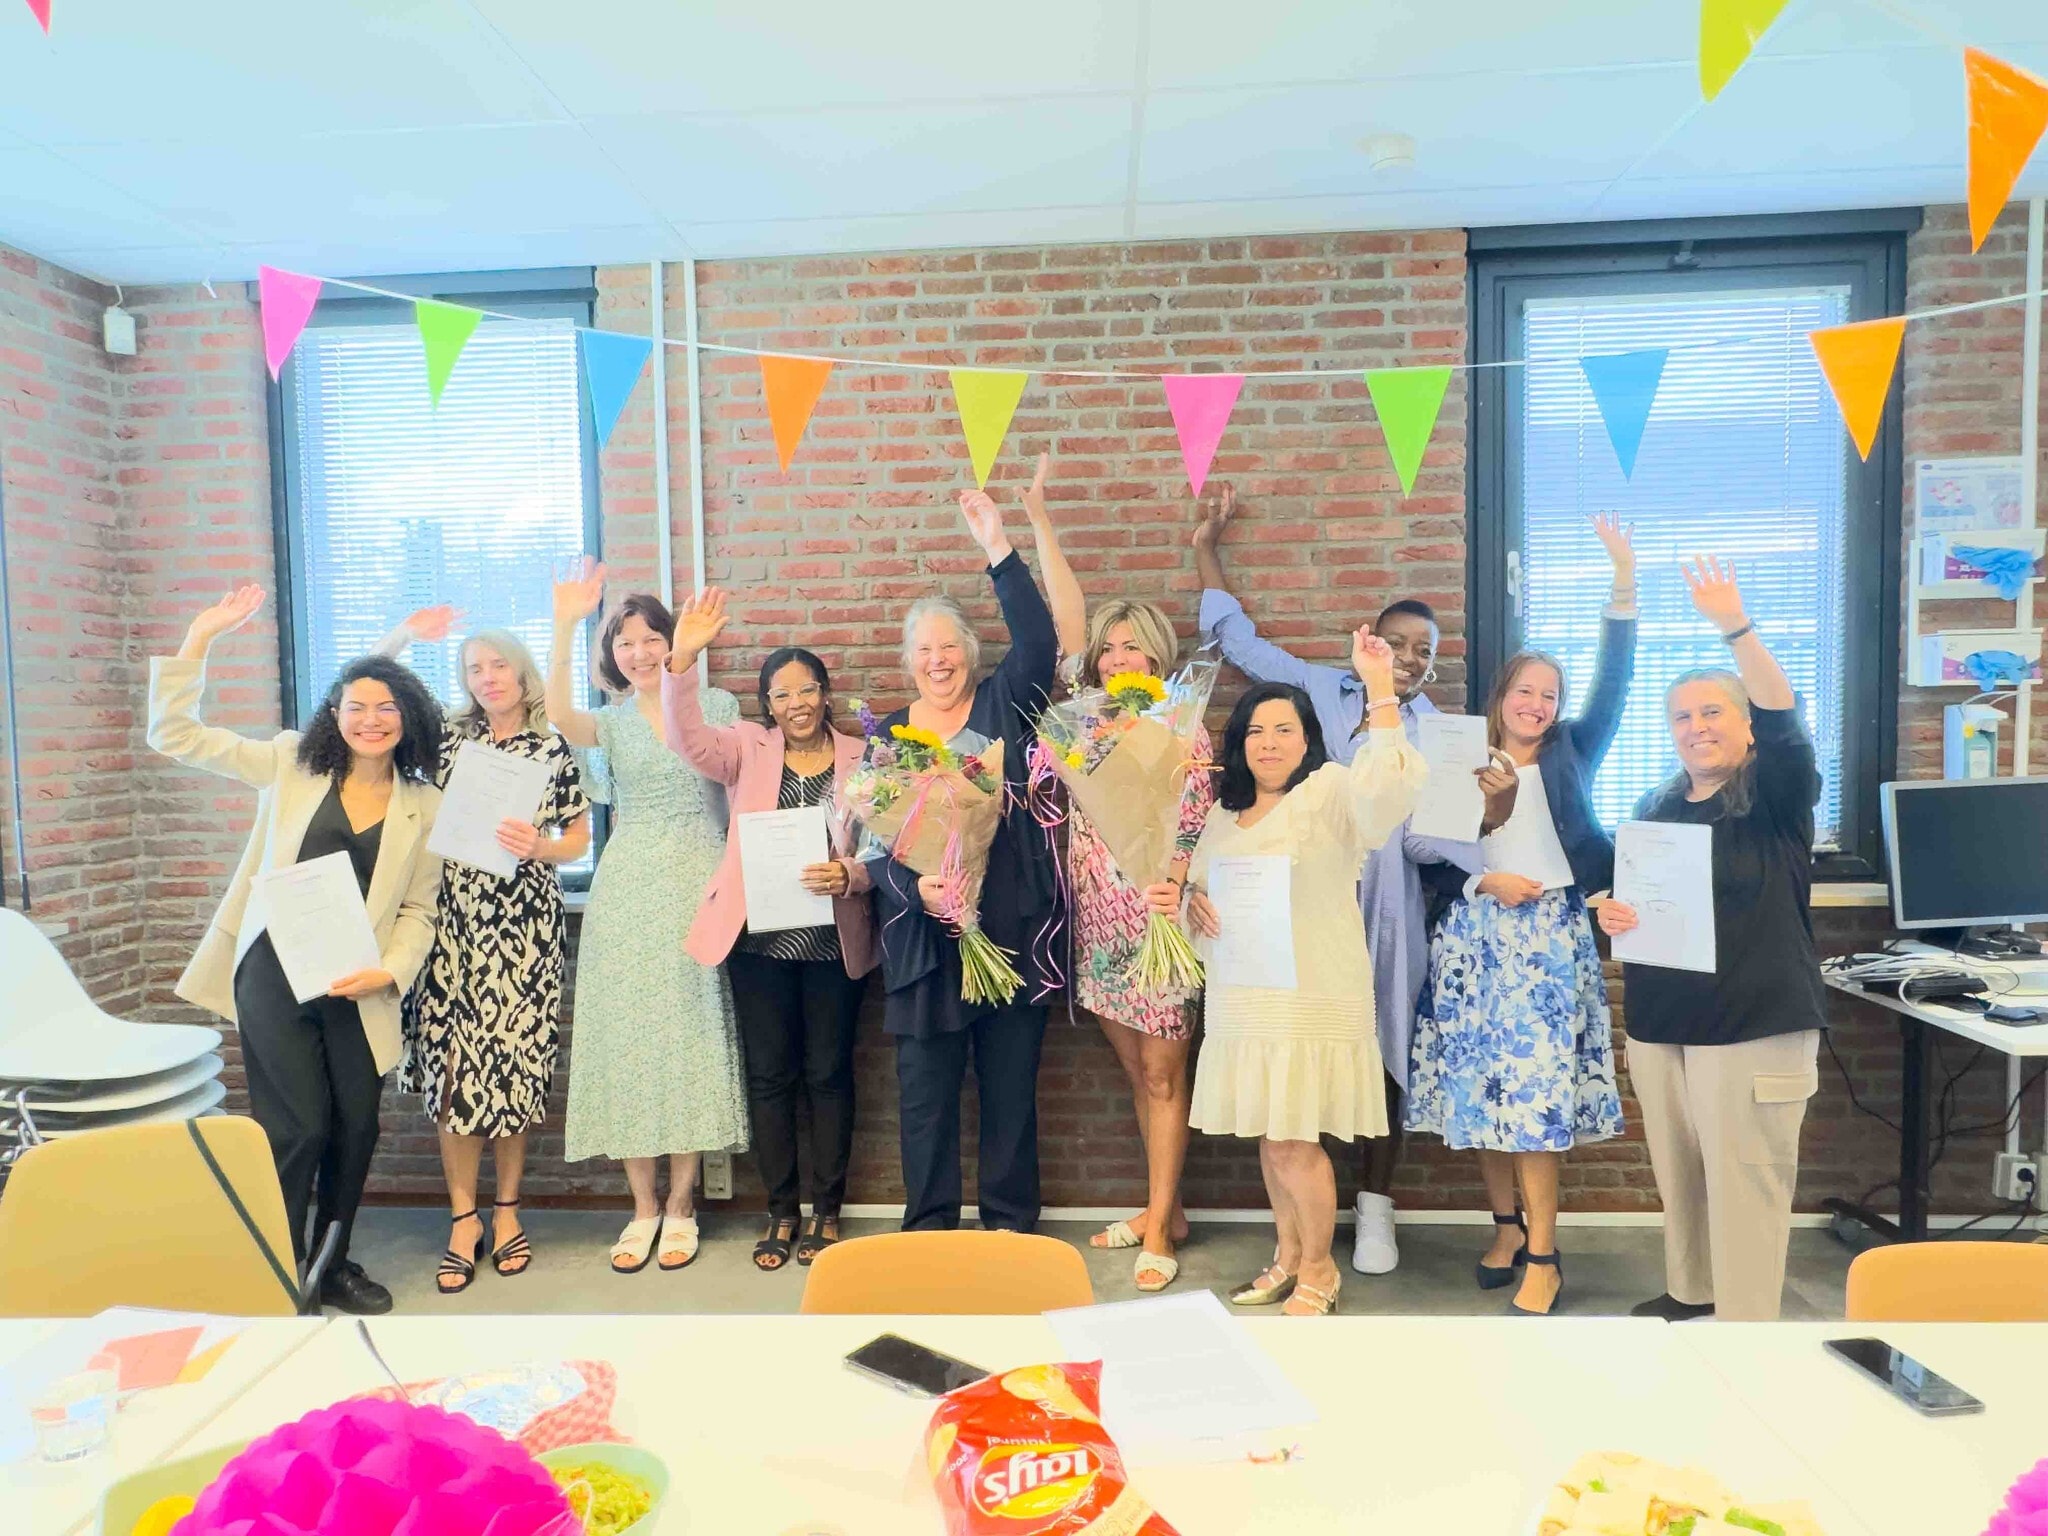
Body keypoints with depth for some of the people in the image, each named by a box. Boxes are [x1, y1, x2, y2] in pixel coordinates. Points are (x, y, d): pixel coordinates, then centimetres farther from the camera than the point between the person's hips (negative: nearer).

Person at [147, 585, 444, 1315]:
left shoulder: (424, 805, 4)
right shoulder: (291, 763, 2)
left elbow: (418, 909, 5)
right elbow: (174, 735, 1)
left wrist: (387, 972, -12)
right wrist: (200, 638, -6)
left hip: (358, 988, 2)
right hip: (273, 975, -2)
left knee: (355, 1129, 9)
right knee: (296, 1128, -2)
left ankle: (333, 1264, 29)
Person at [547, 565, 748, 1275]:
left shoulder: (717, 705, 6)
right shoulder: (610, 720, 9)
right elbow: (558, 716, -15)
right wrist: (564, 628, -23)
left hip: (699, 883, -1)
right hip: (626, 890, 2)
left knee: (692, 1031, 1)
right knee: (627, 1035, 2)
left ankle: (681, 1205, 13)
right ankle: (643, 1206, 14)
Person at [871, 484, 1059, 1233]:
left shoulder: (1004, 705, 4)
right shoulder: (887, 733, 7)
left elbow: (1037, 639, -14)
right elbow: (875, 839, 0)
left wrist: (998, 550, -21)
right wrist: (916, 887, -19)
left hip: (1012, 931, -1)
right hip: (924, 938, 1)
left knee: (1011, 1089, 10)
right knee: (925, 1095, 8)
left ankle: (1010, 1228, 26)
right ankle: (928, 1230, 25)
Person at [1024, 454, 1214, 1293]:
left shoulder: (1185, 734, -6)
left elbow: (1192, 837, -8)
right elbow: (1068, 619, 2)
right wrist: (1039, 520, -2)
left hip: (1158, 924, -5)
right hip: (1100, 923, 5)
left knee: (1163, 1076, 3)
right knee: (1137, 1073, 14)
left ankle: (1159, 1227, 11)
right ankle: (1163, 1208, 27)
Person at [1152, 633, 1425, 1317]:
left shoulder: (1332, 793, -7)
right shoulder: (1225, 812, 13)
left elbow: (1389, 787, -29)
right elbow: (1202, 888, 22)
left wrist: (1379, 688, -34)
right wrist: (1186, 899, -2)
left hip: (1312, 999, -6)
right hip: (1241, 1000, 6)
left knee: (1294, 1140, -2)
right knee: (1269, 1135, 15)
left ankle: (1318, 1271, 20)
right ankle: (1288, 1256, 34)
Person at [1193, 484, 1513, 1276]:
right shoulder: (1322, 690, 6)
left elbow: (1426, 837, -8)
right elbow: (1239, 642, 13)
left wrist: (1493, 808, -27)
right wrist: (1207, 549, 14)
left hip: (1386, 909, 0)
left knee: (1382, 1057, 6)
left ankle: (1375, 1209, 21)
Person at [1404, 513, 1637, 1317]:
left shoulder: (1570, 754, 10)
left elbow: (1613, 684, 0)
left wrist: (1624, 581, -8)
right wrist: (1488, 879, -11)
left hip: (1549, 935, -1)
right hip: (1473, 933, 1)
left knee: (1539, 1088, -8)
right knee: (1480, 1085, 4)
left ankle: (1543, 1254, -1)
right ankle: (1507, 1225, 21)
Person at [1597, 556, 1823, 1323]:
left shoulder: (1776, 799, -5)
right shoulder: (1657, 808, 10)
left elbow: (1785, 717, -23)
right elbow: (1630, 896, 20)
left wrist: (1735, 627, -34)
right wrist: (1612, 912, -4)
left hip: (1753, 1026, -5)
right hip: (1660, 1023, 6)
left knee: (1744, 1180, 0)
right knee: (1678, 1172, 15)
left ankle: (1744, 1323, 13)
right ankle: (1691, 1289, 33)